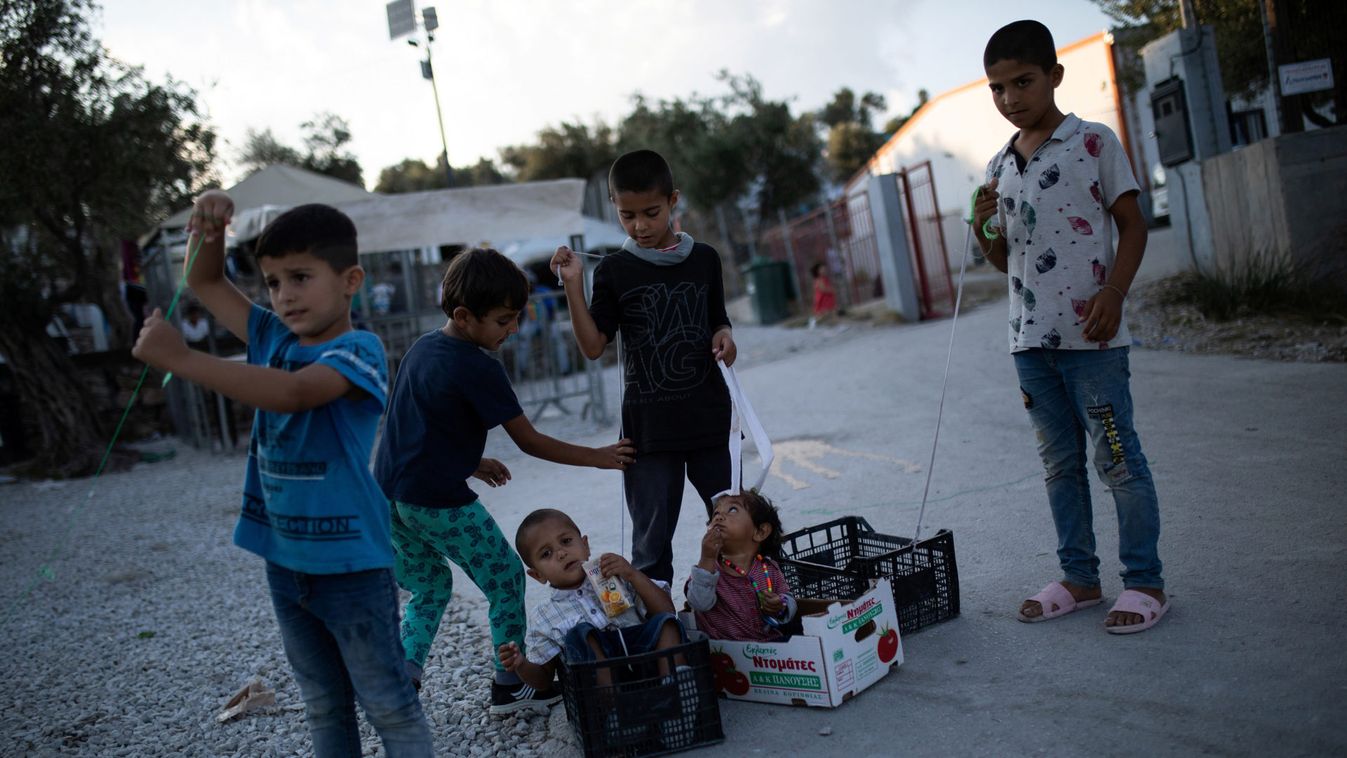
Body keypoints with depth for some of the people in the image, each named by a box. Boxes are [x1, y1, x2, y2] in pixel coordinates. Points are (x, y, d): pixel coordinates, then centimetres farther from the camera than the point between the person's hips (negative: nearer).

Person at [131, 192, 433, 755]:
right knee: (323, 707, 20)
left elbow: (292, 393, -34)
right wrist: (211, 229, -5)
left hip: (349, 561, -7)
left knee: (388, 705, 6)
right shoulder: (274, 336, 6)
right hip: (284, 557, 7)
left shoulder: (359, 350, -16)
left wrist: (180, 358, -32)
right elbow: (205, 284, 16)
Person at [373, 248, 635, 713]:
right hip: (437, 501, -8)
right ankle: (510, 687, 17)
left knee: (430, 586, 24)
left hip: (388, 495, 8)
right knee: (506, 580, 8)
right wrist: (597, 457, 0)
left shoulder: (422, 348, 10)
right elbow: (529, 441, -9)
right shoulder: (479, 369, -14)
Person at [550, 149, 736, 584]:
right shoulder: (614, 271, -2)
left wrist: (724, 335, -6)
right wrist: (573, 286, -17)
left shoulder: (704, 259, 5)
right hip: (648, 425, -2)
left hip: (708, 417, 2)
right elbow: (593, 347, -6)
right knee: (652, 540, 3)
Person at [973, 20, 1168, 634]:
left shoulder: (1093, 142, -3)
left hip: (1089, 333, -6)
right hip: (1030, 337, 6)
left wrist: (1113, 293, -17)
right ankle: (1080, 577, 23)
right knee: (1060, 462, 12)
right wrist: (982, 228, -4)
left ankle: (1145, 582, 10)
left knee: (1116, 456, -1)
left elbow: (1132, 226, -3)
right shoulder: (999, 168, 13)